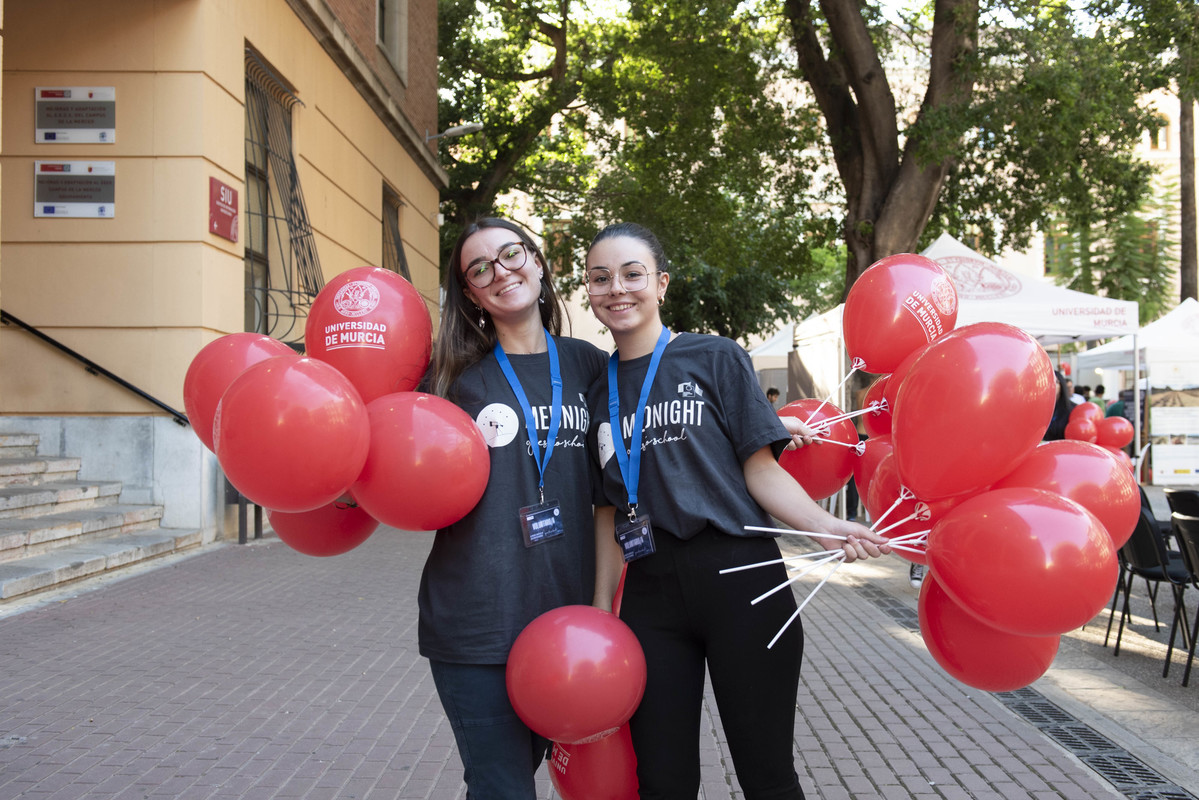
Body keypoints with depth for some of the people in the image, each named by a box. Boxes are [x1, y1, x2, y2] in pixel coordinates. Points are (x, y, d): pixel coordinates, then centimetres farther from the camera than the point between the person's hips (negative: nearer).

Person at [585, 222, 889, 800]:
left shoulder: (715, 358, 1)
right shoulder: (598, 392, 11)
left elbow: (760, 469, -2)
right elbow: (612, 509, 14)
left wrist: (821, 526, -19)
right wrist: (601, 608, 8)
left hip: (738, 579, -3)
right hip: (650, 593, 3)